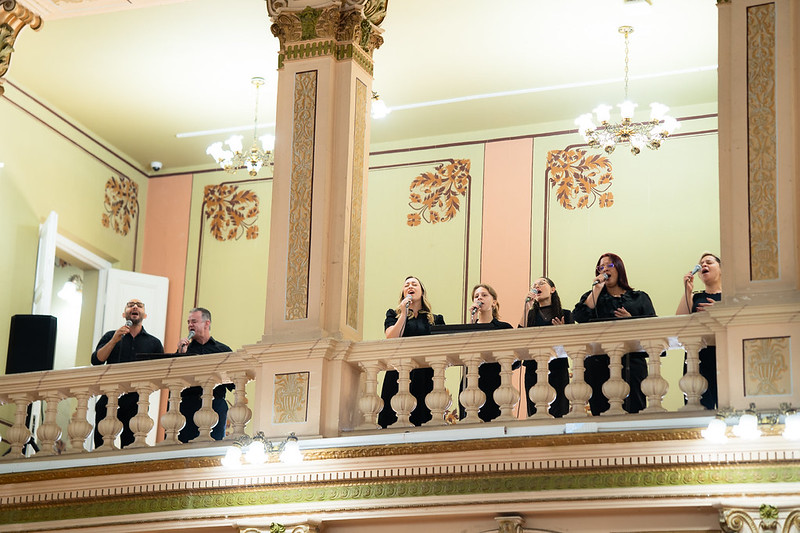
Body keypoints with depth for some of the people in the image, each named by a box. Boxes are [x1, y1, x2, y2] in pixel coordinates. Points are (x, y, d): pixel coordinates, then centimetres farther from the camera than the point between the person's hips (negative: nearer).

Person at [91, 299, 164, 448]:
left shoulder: (154, 343, 15)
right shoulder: (111, 336, 14)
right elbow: (96, 360, 0)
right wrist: (114, 340, -10)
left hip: (136, 403, 0)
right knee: (101, 445, -5)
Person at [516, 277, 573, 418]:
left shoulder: (565, 315, 12)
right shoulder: (531, 314, 16)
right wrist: (527, 306, -1)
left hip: (557, 369, -1)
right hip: (534, 369, 2)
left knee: (558, 414, -9)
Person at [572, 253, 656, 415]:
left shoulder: (640, 298, 18)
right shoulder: (594, 297, 21)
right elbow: (579, 317, 0)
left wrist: (631, 320, -9)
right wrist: (596, 289, 4)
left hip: (631, 359, -1)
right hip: (599, 361, 1)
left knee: (633, 411, -11)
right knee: (601, 412, -5)